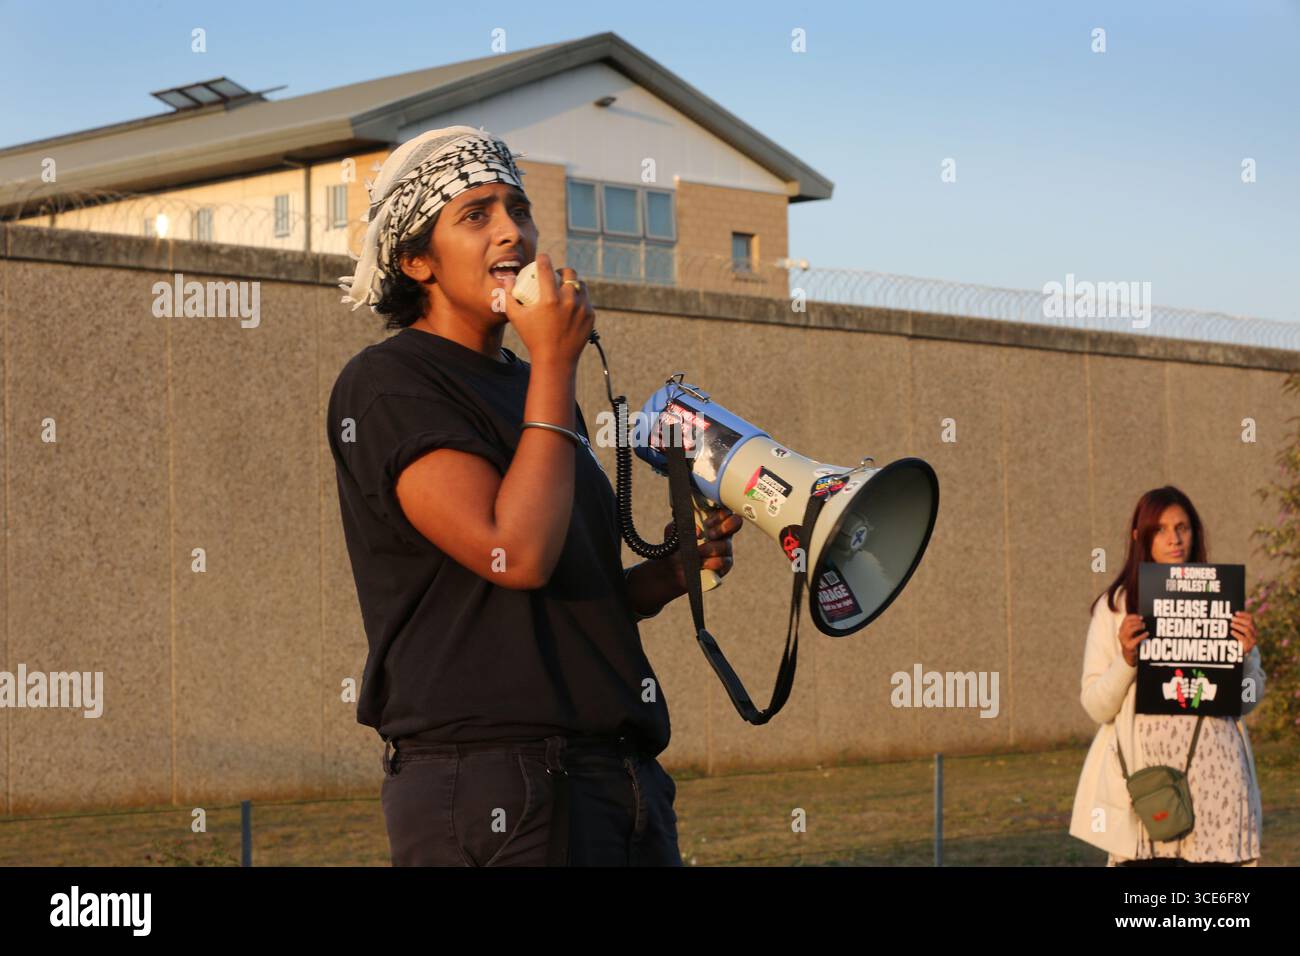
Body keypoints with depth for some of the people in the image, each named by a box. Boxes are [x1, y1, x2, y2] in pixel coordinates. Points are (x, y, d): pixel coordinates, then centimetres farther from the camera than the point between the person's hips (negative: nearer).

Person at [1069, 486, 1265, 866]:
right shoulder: (1116, 607, 6)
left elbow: (1247, 700, 13)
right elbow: (1096, 705, 3)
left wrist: (1246, 653, -5)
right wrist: (1127, 659, -13)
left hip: (1213, 772, 1)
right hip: (1144, 770, -1)